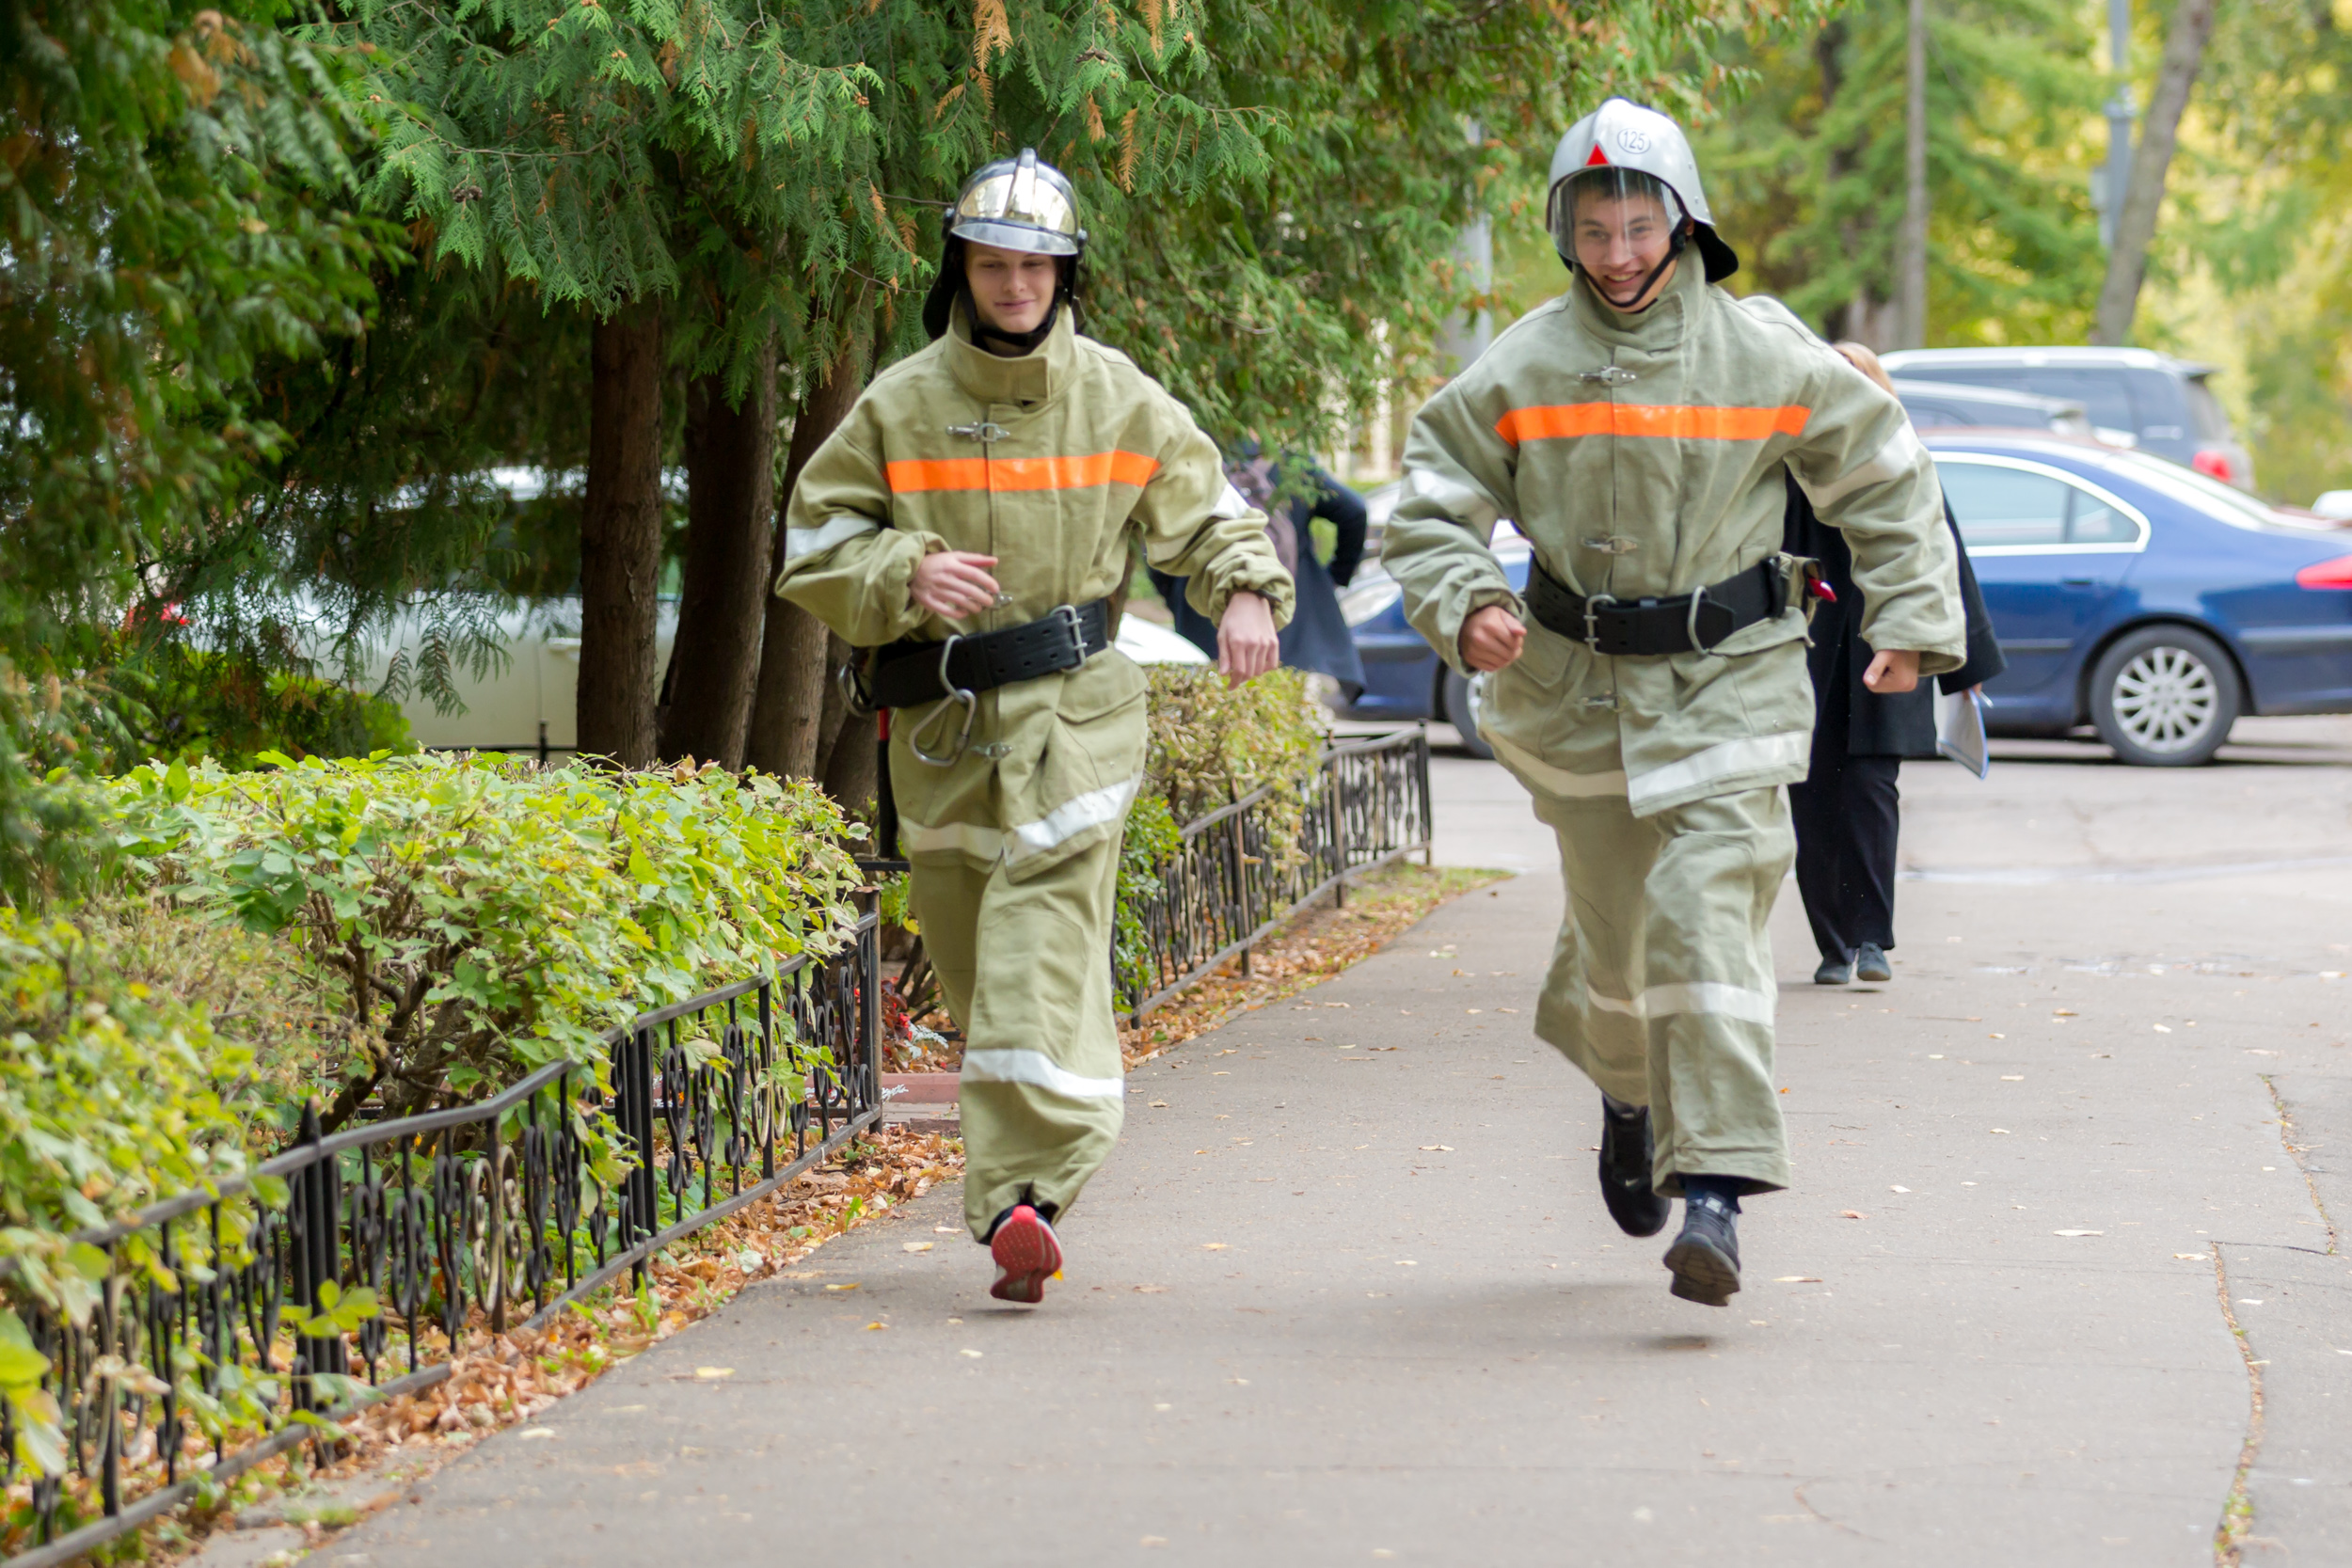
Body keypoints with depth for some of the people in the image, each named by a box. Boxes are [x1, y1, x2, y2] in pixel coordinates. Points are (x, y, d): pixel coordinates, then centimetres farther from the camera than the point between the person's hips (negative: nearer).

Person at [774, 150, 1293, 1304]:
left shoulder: (1117, 399, 5)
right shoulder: (899, 406, 4)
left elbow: (1205, 505, 15)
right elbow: (814, 543, 5)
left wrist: (1247, 590, -5)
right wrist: (904, 573, -14)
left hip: (1072, 713, -2)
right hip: (940, 728, 2)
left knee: (1045, 921, -17)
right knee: (971, 953, 7)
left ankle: (1026, 1190, -22)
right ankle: (1021, 1190, 22)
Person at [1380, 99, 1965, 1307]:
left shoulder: (1766, 357, -4)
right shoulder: (1521, 370, -3)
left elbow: (1883, 477, 8)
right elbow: (1432, 507, 3)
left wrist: (1912, 619, 2)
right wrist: (1463, 608, -16)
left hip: (1727, 681, -2)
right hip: (1577, 685, 2)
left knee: (1706, 920, -15)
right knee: (1615, 922, 10)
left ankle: (1716, 1186, -19)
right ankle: (1628, 1093, 44)